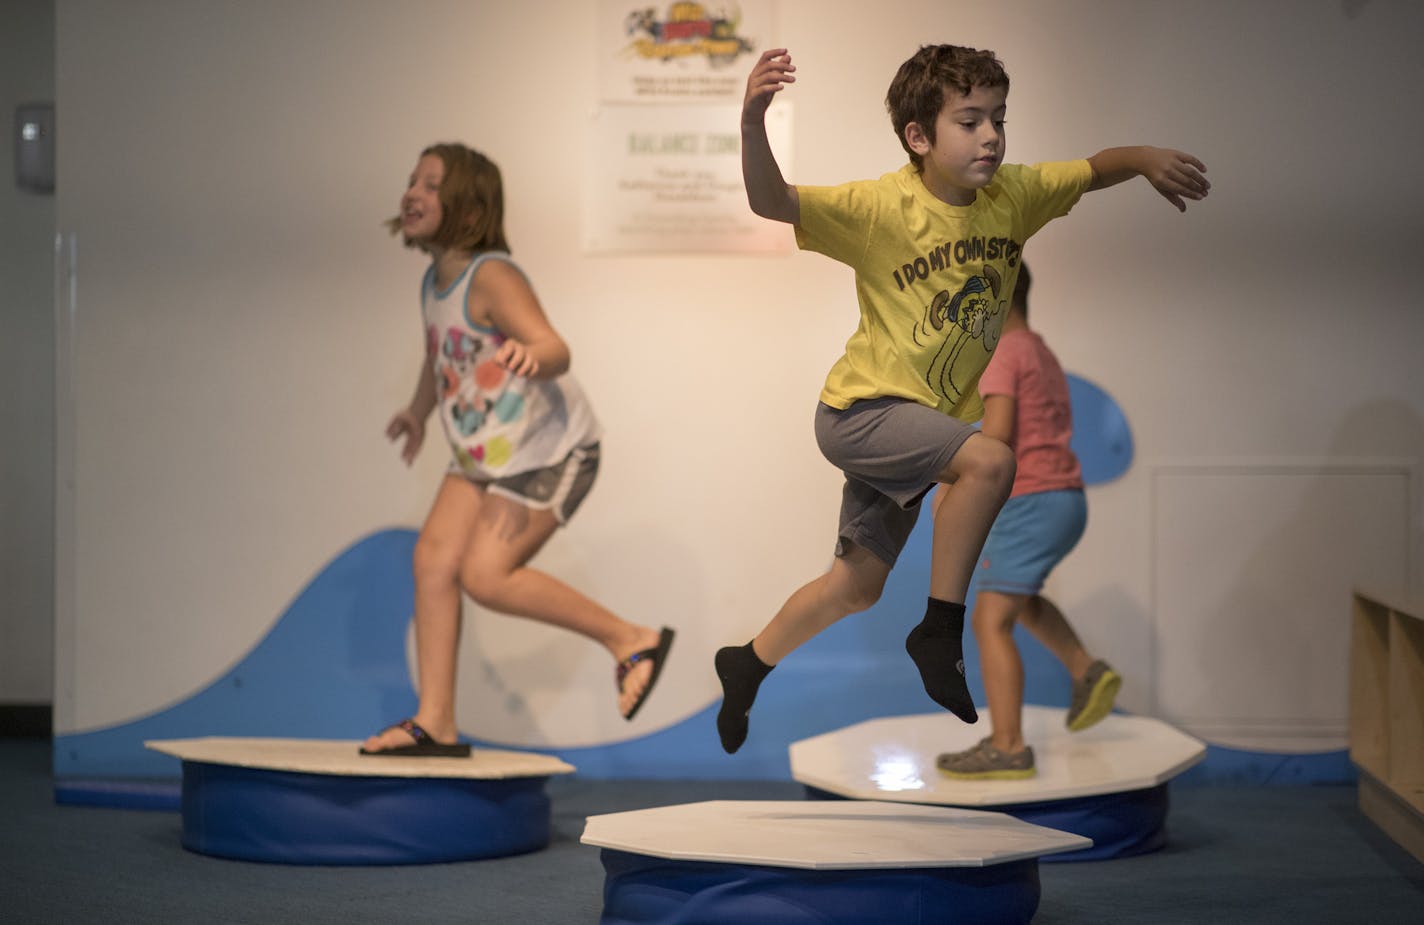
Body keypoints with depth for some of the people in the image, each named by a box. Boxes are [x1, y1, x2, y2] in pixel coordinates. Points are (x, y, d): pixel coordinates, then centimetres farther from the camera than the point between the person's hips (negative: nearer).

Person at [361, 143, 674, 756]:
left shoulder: (490, 276, -21)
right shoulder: (435, 281, 5)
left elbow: (556, 350, -35)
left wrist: (530, 356, -57)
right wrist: (418, 411, 41)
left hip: (549, 451, -9)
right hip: (484, 452, 9)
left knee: (485, 575, -16)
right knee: (433, 557, -3)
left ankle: (630, 639, -2)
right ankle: (435, 722, 2)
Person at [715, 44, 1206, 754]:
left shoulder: (1011, 195, -4)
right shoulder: (883, 207, -22)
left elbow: (1094, 168, 8)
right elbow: (771, 202, -32)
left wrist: (1146, 159, -13)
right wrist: (753, 121, -50)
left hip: (923, 419, 7)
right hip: (861, 409, -7)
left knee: (857, 587, 16)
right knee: (990, 459, -31)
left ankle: (748, 667, 39)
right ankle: (941, 631, -16)